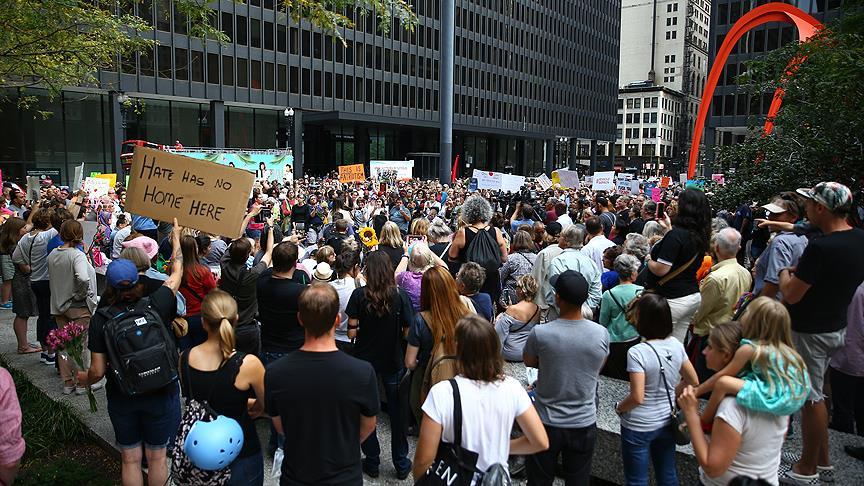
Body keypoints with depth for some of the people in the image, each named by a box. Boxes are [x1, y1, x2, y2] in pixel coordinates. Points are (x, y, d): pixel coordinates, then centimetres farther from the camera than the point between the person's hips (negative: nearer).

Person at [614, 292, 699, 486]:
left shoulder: (637, 352, -25)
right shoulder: (676, 345, -6)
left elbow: (637, 398, -26)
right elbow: (693, 382, 4)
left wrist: (619, 408, -8)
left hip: (639, 427, -6)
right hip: (667, 423, 6)